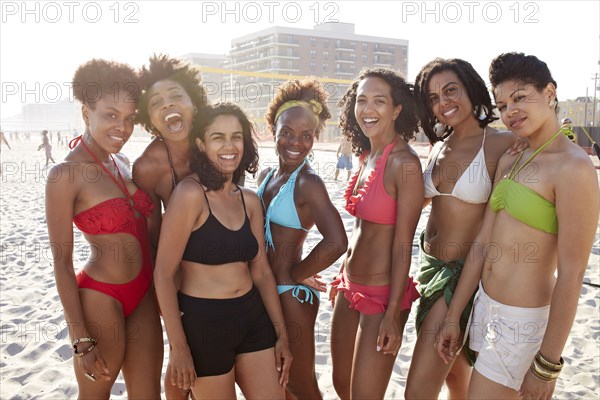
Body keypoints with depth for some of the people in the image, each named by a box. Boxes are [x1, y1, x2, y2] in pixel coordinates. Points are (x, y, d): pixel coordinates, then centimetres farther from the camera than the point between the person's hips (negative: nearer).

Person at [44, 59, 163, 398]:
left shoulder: (119, 165, 7)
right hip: (102, 300, -6)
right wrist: (81, 341, -13)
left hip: (143, 296, 6)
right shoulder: (65, 175, -14)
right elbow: (62, 263, -13)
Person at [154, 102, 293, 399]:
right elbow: (163, 274, -14)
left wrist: (281, 333, 11)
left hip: (253, 317, 6)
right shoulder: (190, 194, -15)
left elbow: (261, 270, 9)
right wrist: (178, 347, -12)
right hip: (202, 322, -5)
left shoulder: (249, 200, 4)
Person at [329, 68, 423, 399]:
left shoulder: (405, 163, -18)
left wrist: (393, 314, -17)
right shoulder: (367, 157, 5)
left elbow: (403, 243, -18)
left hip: (382, 294, -8)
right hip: (350, 288, 8)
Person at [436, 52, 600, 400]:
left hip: (522, 321, -7)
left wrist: (547, 366, -17)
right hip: (486, 306, 7)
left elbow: (571, 275, -19)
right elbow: (483, 243, 7)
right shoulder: (509, 161, 7)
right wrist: (453, 317, 8)